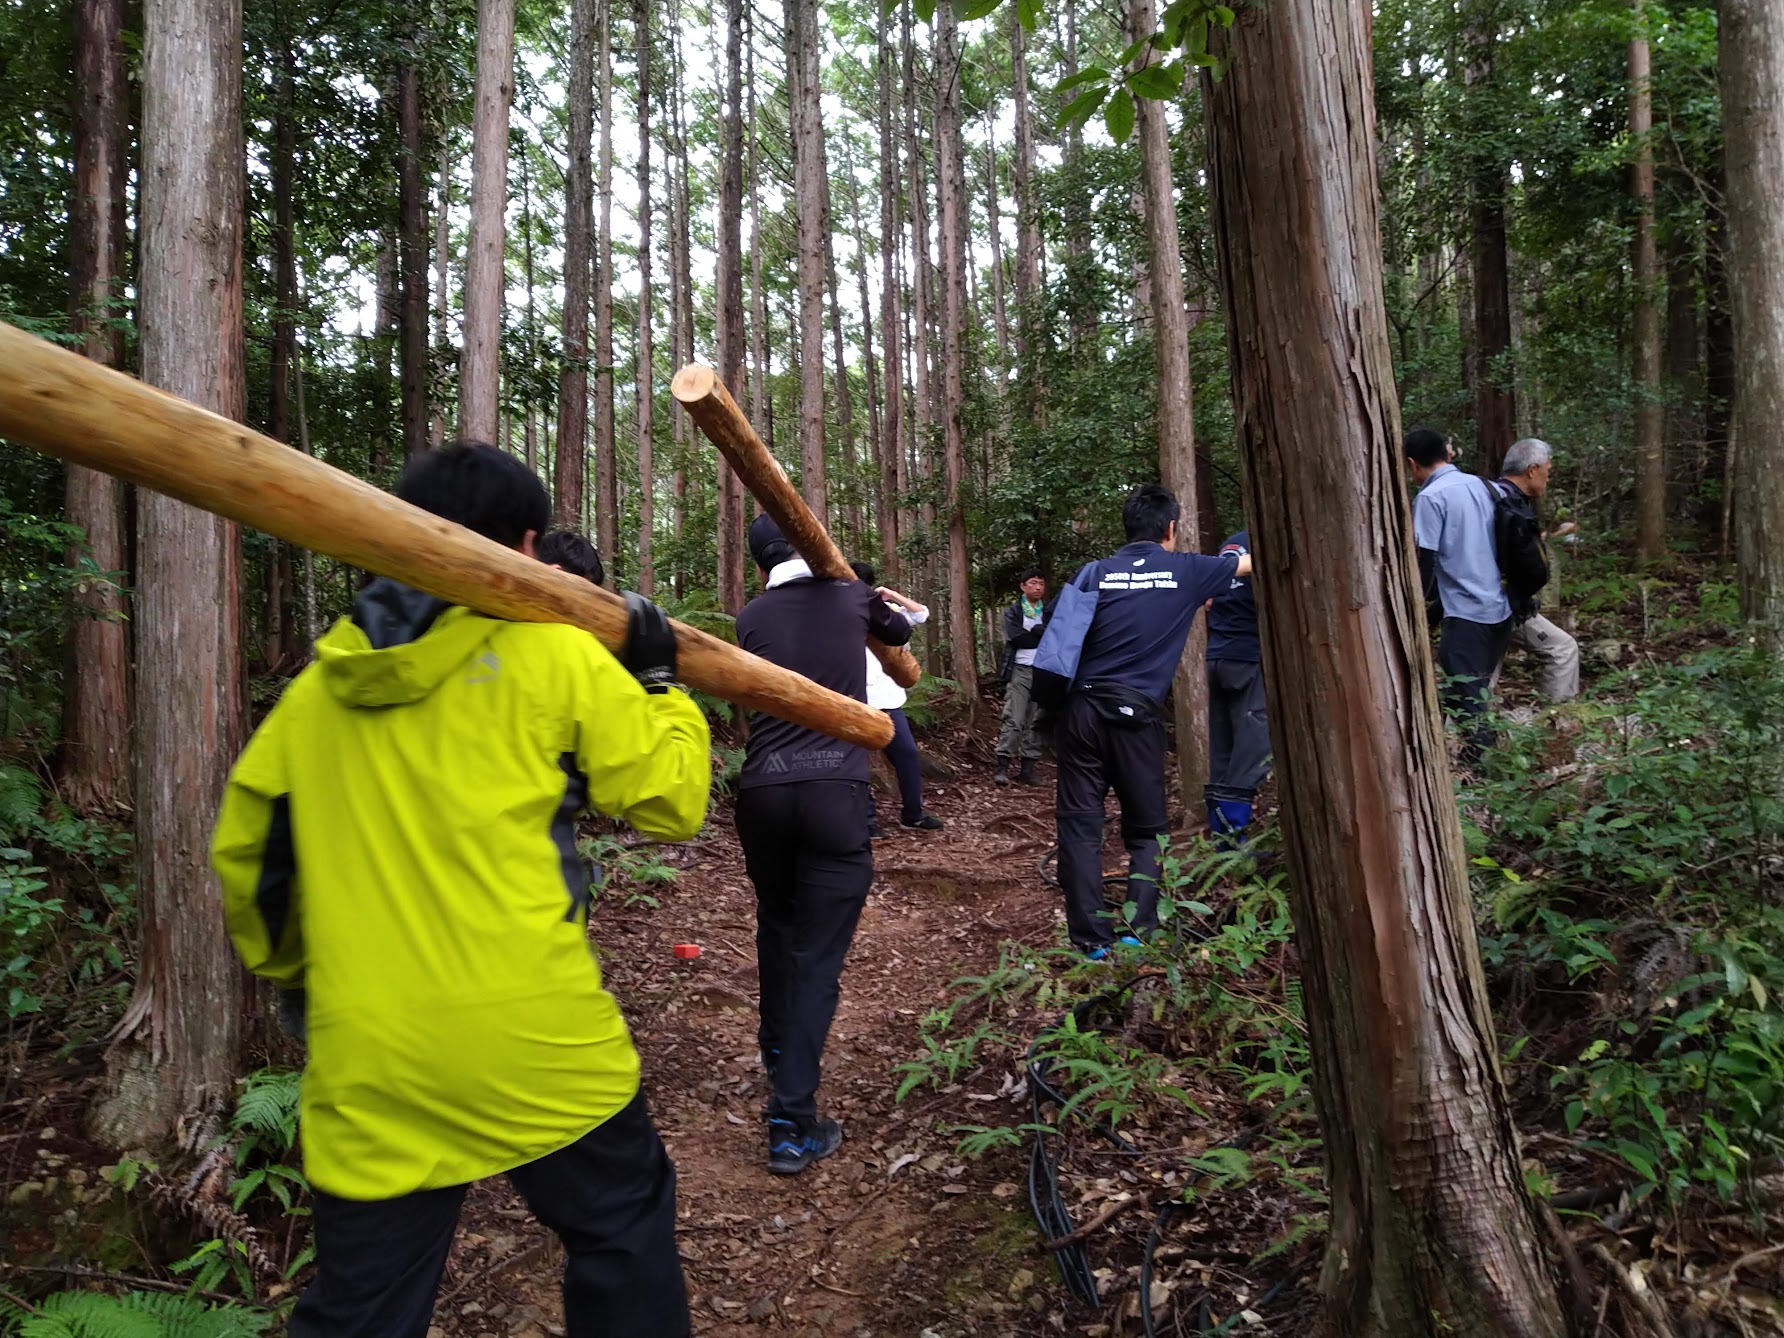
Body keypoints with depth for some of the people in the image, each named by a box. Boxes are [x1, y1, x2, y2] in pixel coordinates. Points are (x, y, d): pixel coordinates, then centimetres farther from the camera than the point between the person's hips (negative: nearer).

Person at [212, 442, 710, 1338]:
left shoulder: (319, 684, 7)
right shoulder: (555, 654, -7)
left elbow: (243, 851, 16)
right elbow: (672, 801, -4)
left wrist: (291, 965, 31)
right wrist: (659, 682, 11)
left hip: (366, 1071, 4)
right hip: (534, 1042, -4)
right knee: (621, 1233, 19)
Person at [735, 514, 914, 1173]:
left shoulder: (751, 616, 9)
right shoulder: (850, 596, 7)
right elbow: (900, 632, 28)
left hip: (762, 792, 3)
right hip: (837, 792, -3)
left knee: (777, 931, 24)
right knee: (819, 955, -1)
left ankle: (779, 1057, 41)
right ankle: (792, 1119, -3)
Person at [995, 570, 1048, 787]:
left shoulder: (1049, 613, 15)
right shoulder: (1012, 612, 6)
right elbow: (1015, 637, -11)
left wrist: (1032, 630, -9)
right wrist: (1042, 636, -6)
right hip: (1020, 671, -3)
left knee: (1035, 723, 4)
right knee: (1013, 720, -10)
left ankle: (1027, 769, 8)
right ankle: (1003, 767, -10)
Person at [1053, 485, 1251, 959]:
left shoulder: (1094, 573, 5)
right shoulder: (1186, 571, 5)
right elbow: (1251, 562, 23)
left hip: (1083, 710, 1)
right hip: (1136, 715, -1)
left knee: (1080, 824, 5)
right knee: (1145, 830, 13)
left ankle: (1091, 940, 5)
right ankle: (1139, 935, 9)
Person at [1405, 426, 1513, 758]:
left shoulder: (1430, 497, -12)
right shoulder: (1481, 485, 10)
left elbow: (1425, 561, -15)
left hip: (1465, 612, -8)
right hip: (1499, 607, 8)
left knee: (1462, 702, -2)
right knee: (1477, 696, 17)